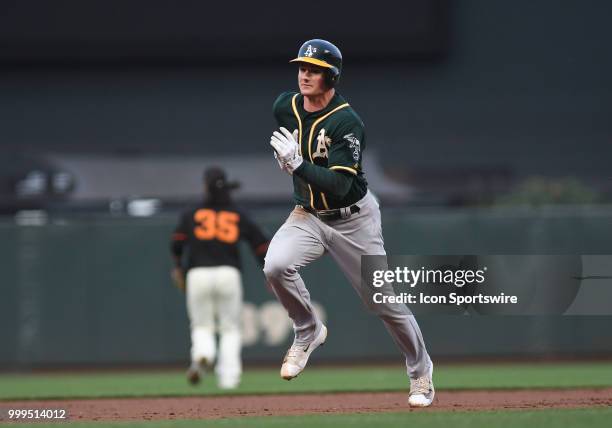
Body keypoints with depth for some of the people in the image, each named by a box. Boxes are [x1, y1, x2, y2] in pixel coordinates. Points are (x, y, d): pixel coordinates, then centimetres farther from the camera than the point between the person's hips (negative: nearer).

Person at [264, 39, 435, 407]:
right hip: (307, 215, 4)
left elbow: (339, 185, -32)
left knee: (384, 301, 3)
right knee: (276, 266, -25)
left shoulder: (348, 123, -24)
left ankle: (421, 371, 26)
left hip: (353, 219, -4)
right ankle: (308, 332, 0)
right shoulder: (285, 106, -6)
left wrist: (298, 165, -41)